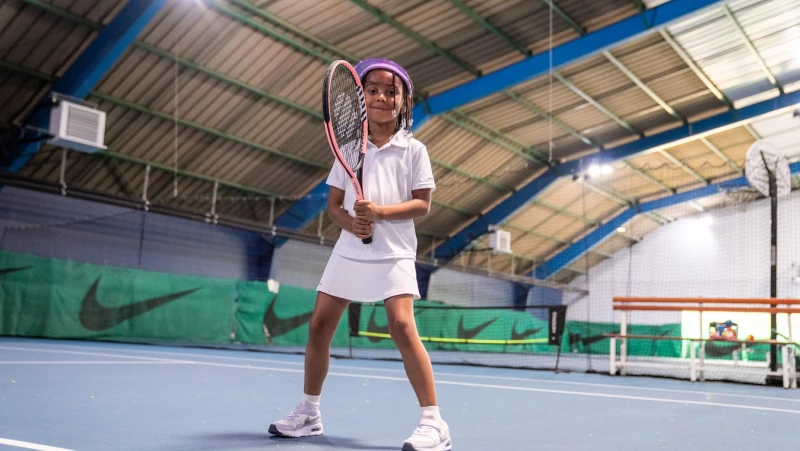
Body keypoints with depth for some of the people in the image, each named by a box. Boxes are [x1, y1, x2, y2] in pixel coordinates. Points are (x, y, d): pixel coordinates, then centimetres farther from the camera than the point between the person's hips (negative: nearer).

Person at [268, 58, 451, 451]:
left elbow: (422, 204, -6)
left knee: (402, 326, -18)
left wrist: (380, 212, -21)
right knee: (319, 324, 5)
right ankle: (308, 411, 22)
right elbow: (332, 203, 8)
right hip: (349, 250, 5)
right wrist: (350, 222, -14)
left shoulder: (413, 150, 0)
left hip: (393, 253, -4)